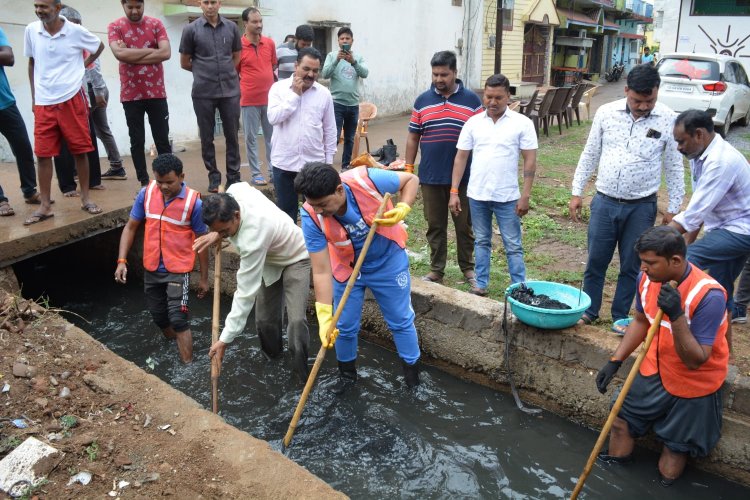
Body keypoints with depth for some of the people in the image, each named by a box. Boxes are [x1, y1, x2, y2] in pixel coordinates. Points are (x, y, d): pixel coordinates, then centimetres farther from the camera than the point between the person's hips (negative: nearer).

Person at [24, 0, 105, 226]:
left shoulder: (76, 31, -4)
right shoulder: (31, 31, 3)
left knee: (80, 151, 3)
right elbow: (32, 64, 14)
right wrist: (34, 97, 12)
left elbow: (99, 46, 16)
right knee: (43, 154, 1)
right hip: (43, 103, 2)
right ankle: (45, 205, 9)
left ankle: (85, 198, 17)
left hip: (72, 99, -2)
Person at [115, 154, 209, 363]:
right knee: (158, 316, 18)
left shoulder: (193, 202, -17)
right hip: (151, 269, 5)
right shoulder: (146, 193, -7)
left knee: (178, 318, -11)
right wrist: (122, 261, -6)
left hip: (178, 270, -5)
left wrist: (204, 278, -2)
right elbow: (130, 227, 4)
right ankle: (177, 346, 44)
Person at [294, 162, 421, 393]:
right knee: (344, 326, 9)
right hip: (346, 269, 1)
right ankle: (347, 372, 37)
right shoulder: (311, 217, -30)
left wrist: (403, 209, -32)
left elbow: (411, 179, -14)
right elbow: (321, 271, -26)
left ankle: (412, 372, 34)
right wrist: (324, 316, -32)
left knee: (401, 320, 11)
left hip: (388, 261, 0)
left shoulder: (367, 180, -34)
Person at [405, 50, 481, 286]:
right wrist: (408, 169, 5)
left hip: (464, 177, -1)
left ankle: (468, 268, 25)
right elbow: (413, 137, 8)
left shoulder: (472, 100, -1)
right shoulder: (422, 101, 5)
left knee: (464, 225, 9)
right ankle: (436, 270, 21)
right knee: (435, 226, 10)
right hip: (430, 177, 2)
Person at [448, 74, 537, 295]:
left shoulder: (522, 123, -4)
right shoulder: (473, 123, 2)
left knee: (513, 246, 5)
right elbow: (461, 157, 4)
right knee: (481, 242, 15)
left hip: (507, 197, -3)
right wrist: (454, 192, -1)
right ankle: (481, 284, 25)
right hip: (477, 195, 3)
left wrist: (525, 196, -10)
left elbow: (530, 160, -5)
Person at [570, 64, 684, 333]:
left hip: (641, 207, -1)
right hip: (604, 202, 1)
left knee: (631, 266, 10)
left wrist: (673, 208, 1)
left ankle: (620, 316, 26)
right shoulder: (606, 112, -2)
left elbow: (674, 167, 1)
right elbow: (590, 154, 6)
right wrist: (577, 192, 5)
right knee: (595, 262, 9)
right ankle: (588, 311, 26)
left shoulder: (669, 121, -6)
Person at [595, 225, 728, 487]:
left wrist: (677, 316, -42)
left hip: (693, 383, -5)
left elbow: (695, 361, -29)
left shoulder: (708, 295, -31)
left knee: (676, 448, 10)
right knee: (621, 424, 12)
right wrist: (615, 361, 0)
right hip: (655, 370, 5)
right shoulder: (647, 278, -13)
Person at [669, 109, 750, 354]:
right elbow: (698, 207, 10)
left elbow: (694, 214, -29)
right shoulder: (700, 156, 4)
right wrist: (688, 243, 10)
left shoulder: (721, 161, -27)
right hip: (724, 228, 10)